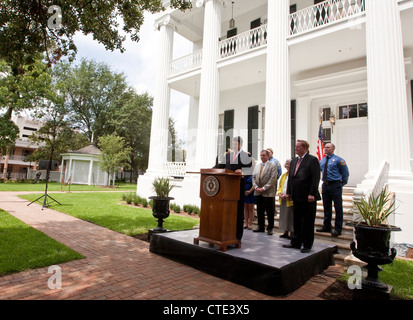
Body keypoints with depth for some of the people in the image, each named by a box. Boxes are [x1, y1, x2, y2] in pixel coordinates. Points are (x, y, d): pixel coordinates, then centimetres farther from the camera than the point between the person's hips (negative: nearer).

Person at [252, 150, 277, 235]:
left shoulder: (273, 166, -3)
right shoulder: (257, 166, 16)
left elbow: (273, 179, -11)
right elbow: (254, 178, 12)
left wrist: (263, 188, -15)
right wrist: (256, 187, -5)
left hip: (268, 193, -5)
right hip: (258, 193, 5)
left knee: (269, 212, 2)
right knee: (259, 211, 11)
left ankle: (270, 228, 12)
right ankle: (261, 227, 22)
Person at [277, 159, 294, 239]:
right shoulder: (284, 175, 17)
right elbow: (280, 186, 20)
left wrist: (288, 195, -20)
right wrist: (279, 193, 3)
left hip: (290, 199, -7)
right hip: (283, 199, 7)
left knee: (291, 216, -3)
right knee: (284, 215, 11)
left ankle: (292, 234, 8)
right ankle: (285, 232, 22)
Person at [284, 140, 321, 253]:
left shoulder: (312, 160, -7)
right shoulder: (294, 161, 14)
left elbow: (316, 178, -14)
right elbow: (290, 177, 16)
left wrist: (311, 194, -19)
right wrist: (289, 192, 11)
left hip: (308, 197, -7)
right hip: (296, 197, 7)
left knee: (308, 222, 5)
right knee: (296, 221, 13)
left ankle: (307, 245, 17)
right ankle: (296, 242, 25)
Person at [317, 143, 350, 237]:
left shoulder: (338, 160, -5)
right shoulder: (322, 161, 12)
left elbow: (345, 173, 1)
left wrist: (342, 183, 4)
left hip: (335, 185, -6)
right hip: (325, 186, 6)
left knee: (338, 207, -1)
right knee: (326, 207, 13)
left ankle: (338, 229, 7)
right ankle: (326, 226, 23)